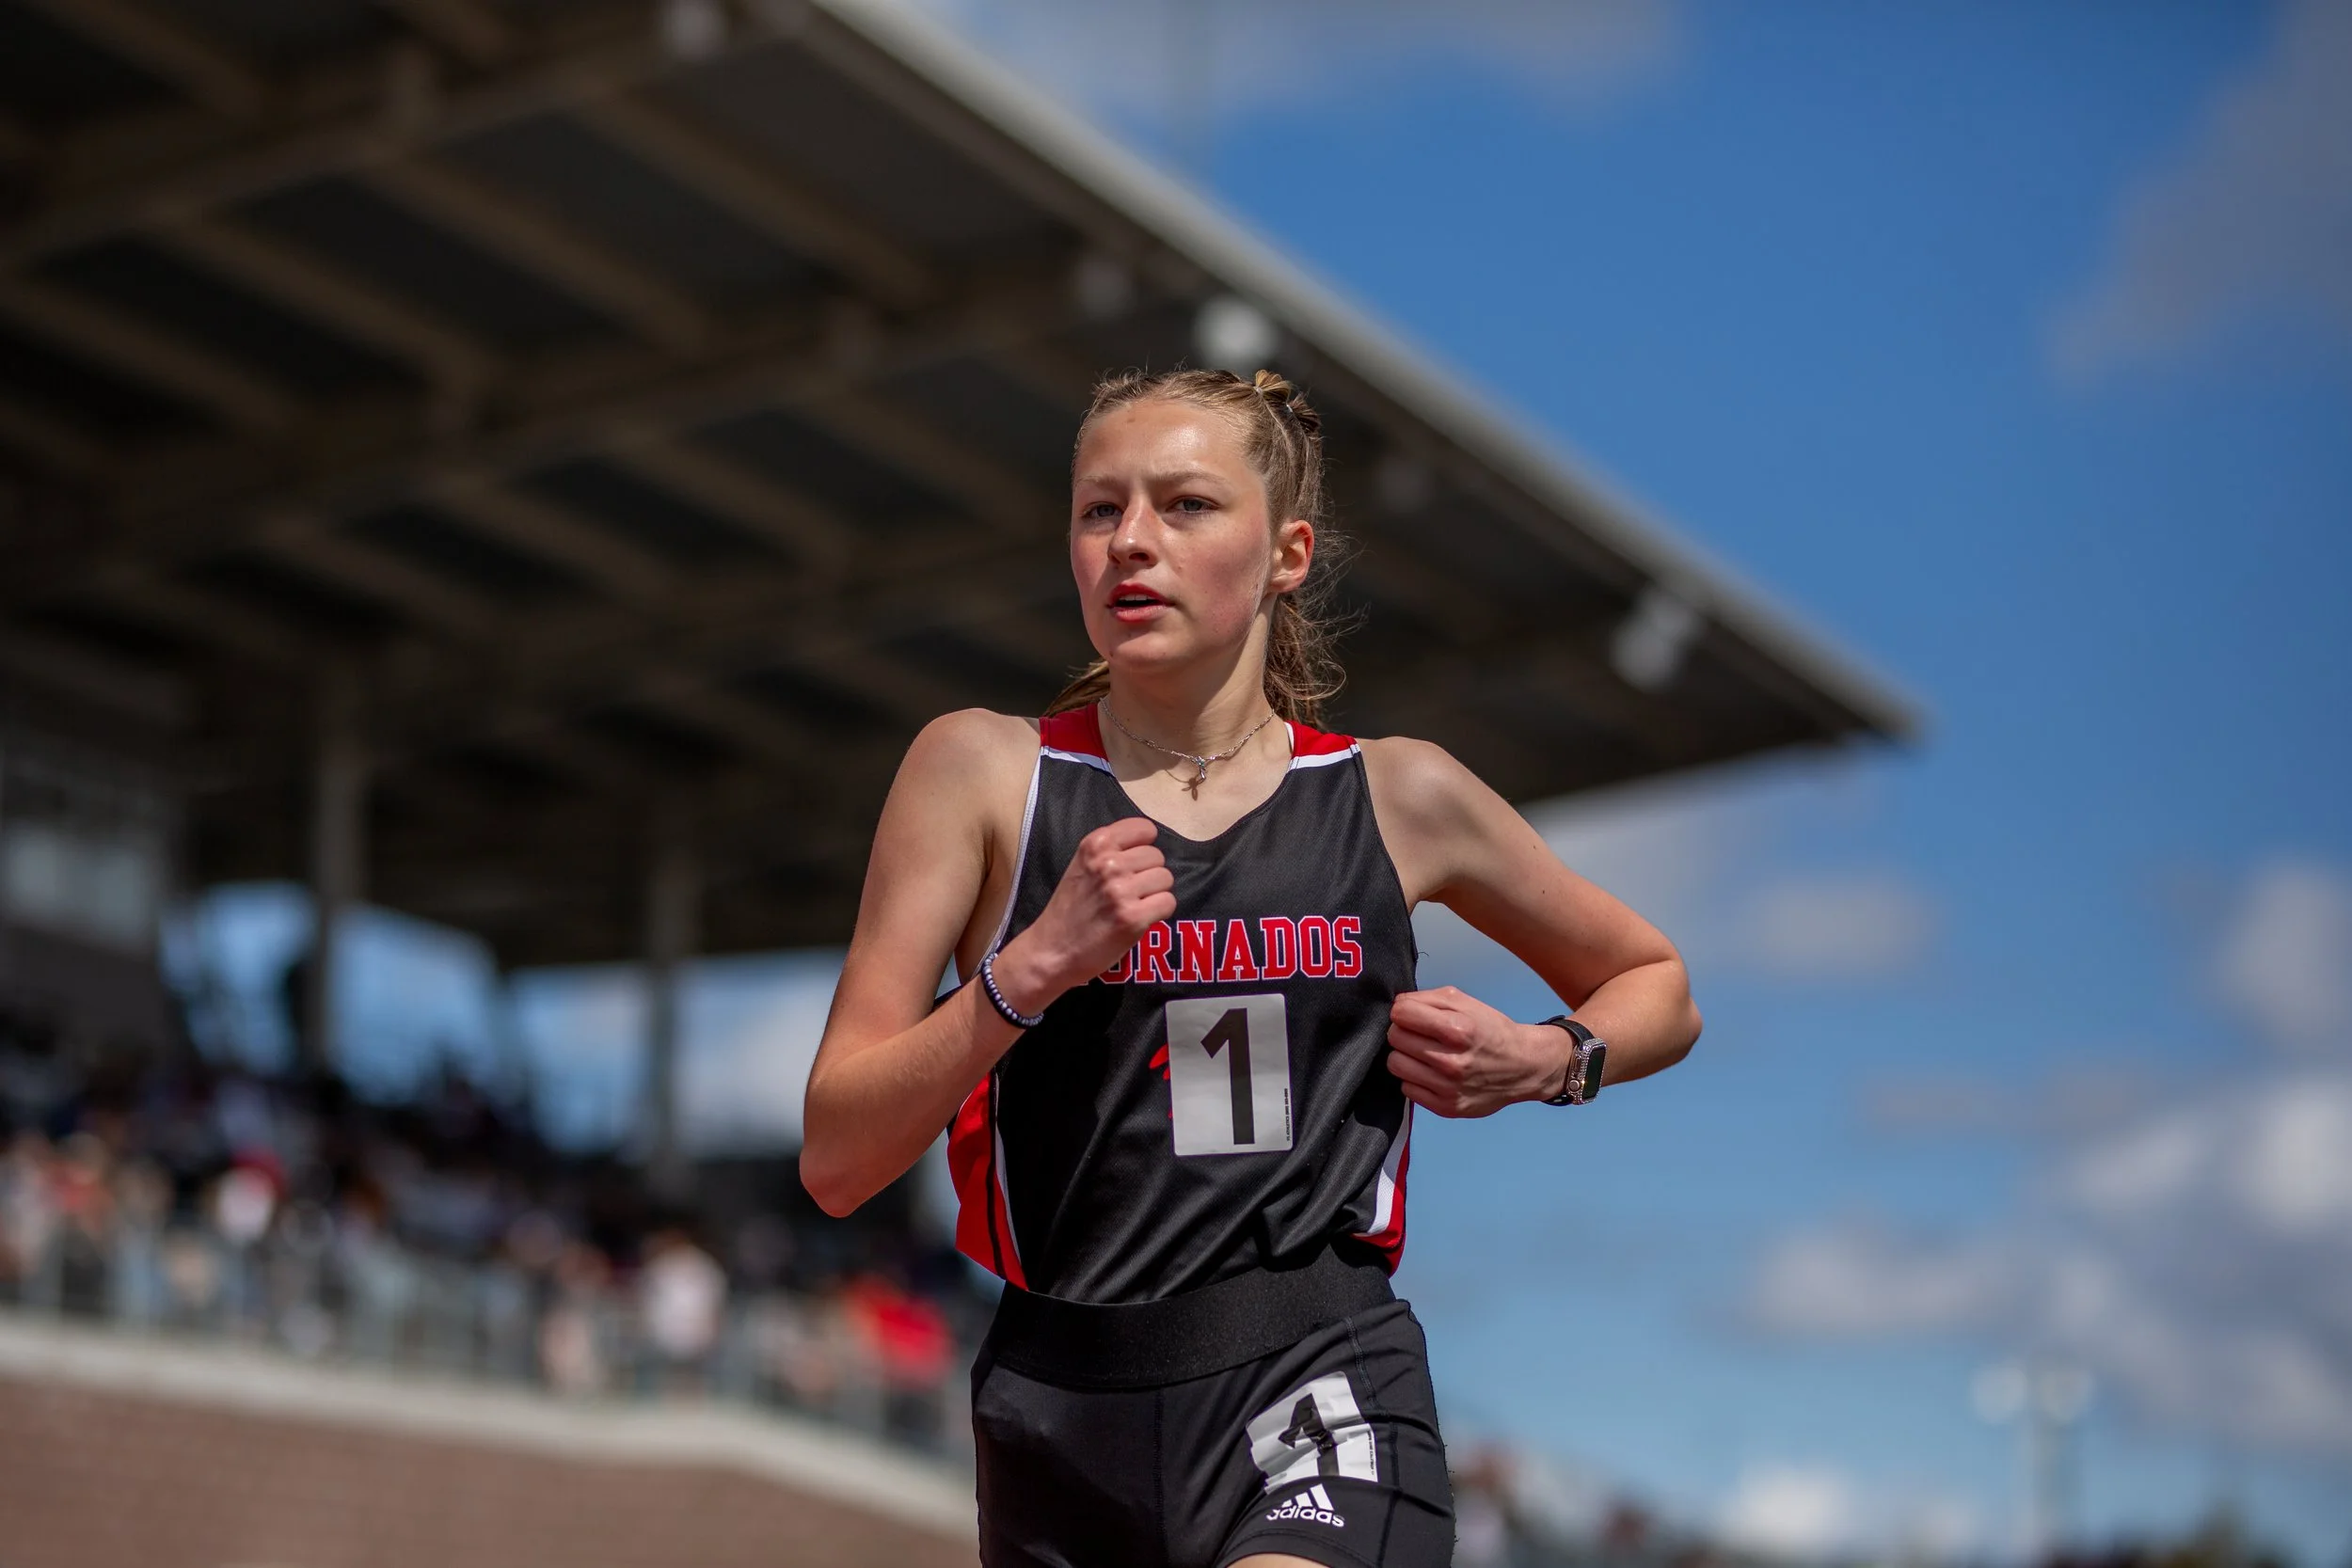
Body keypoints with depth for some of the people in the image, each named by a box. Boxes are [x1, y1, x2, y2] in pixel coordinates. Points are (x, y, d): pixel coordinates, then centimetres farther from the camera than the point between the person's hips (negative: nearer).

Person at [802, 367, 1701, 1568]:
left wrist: (1545, 1061, 3)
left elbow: (1656, 990, 24)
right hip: (1065, 1400, 1)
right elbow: (836, 1161, -3)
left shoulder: (1397, 796, 7)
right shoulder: (983, 772, 3)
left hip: (1322, 1375, -1)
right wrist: (1036, 964, -15)